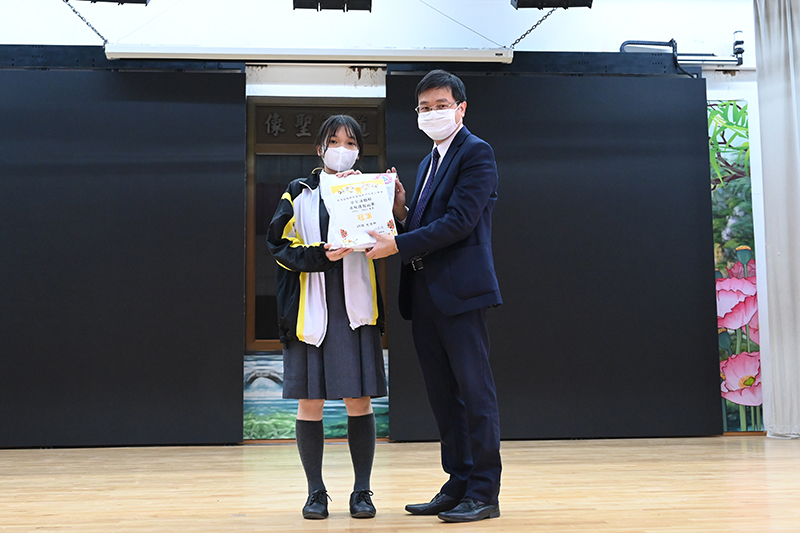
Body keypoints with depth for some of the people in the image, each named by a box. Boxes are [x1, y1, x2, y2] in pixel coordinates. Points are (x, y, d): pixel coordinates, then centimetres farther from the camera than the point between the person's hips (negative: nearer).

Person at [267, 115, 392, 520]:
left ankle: (362, 491, 12)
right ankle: (316, 491, 15)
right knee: (310, 402, 2)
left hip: (356, 307, 1)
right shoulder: (299, 193, 9)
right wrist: (321, 255, -16)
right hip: (311, 308, 0)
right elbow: (280, 244, -2)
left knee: (359, 400, 1)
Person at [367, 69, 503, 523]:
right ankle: (458, 485, 21)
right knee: (444, 396, 12)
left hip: (460, 290, -9)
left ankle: (484, 493, 3)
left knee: (474, 392, -3)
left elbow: (459, 221, -16)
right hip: (425, 293, 9)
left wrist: (398, 244, -17)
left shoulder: (476, 153, -5)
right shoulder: (429, 163, 22)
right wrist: (400, 213, 1)